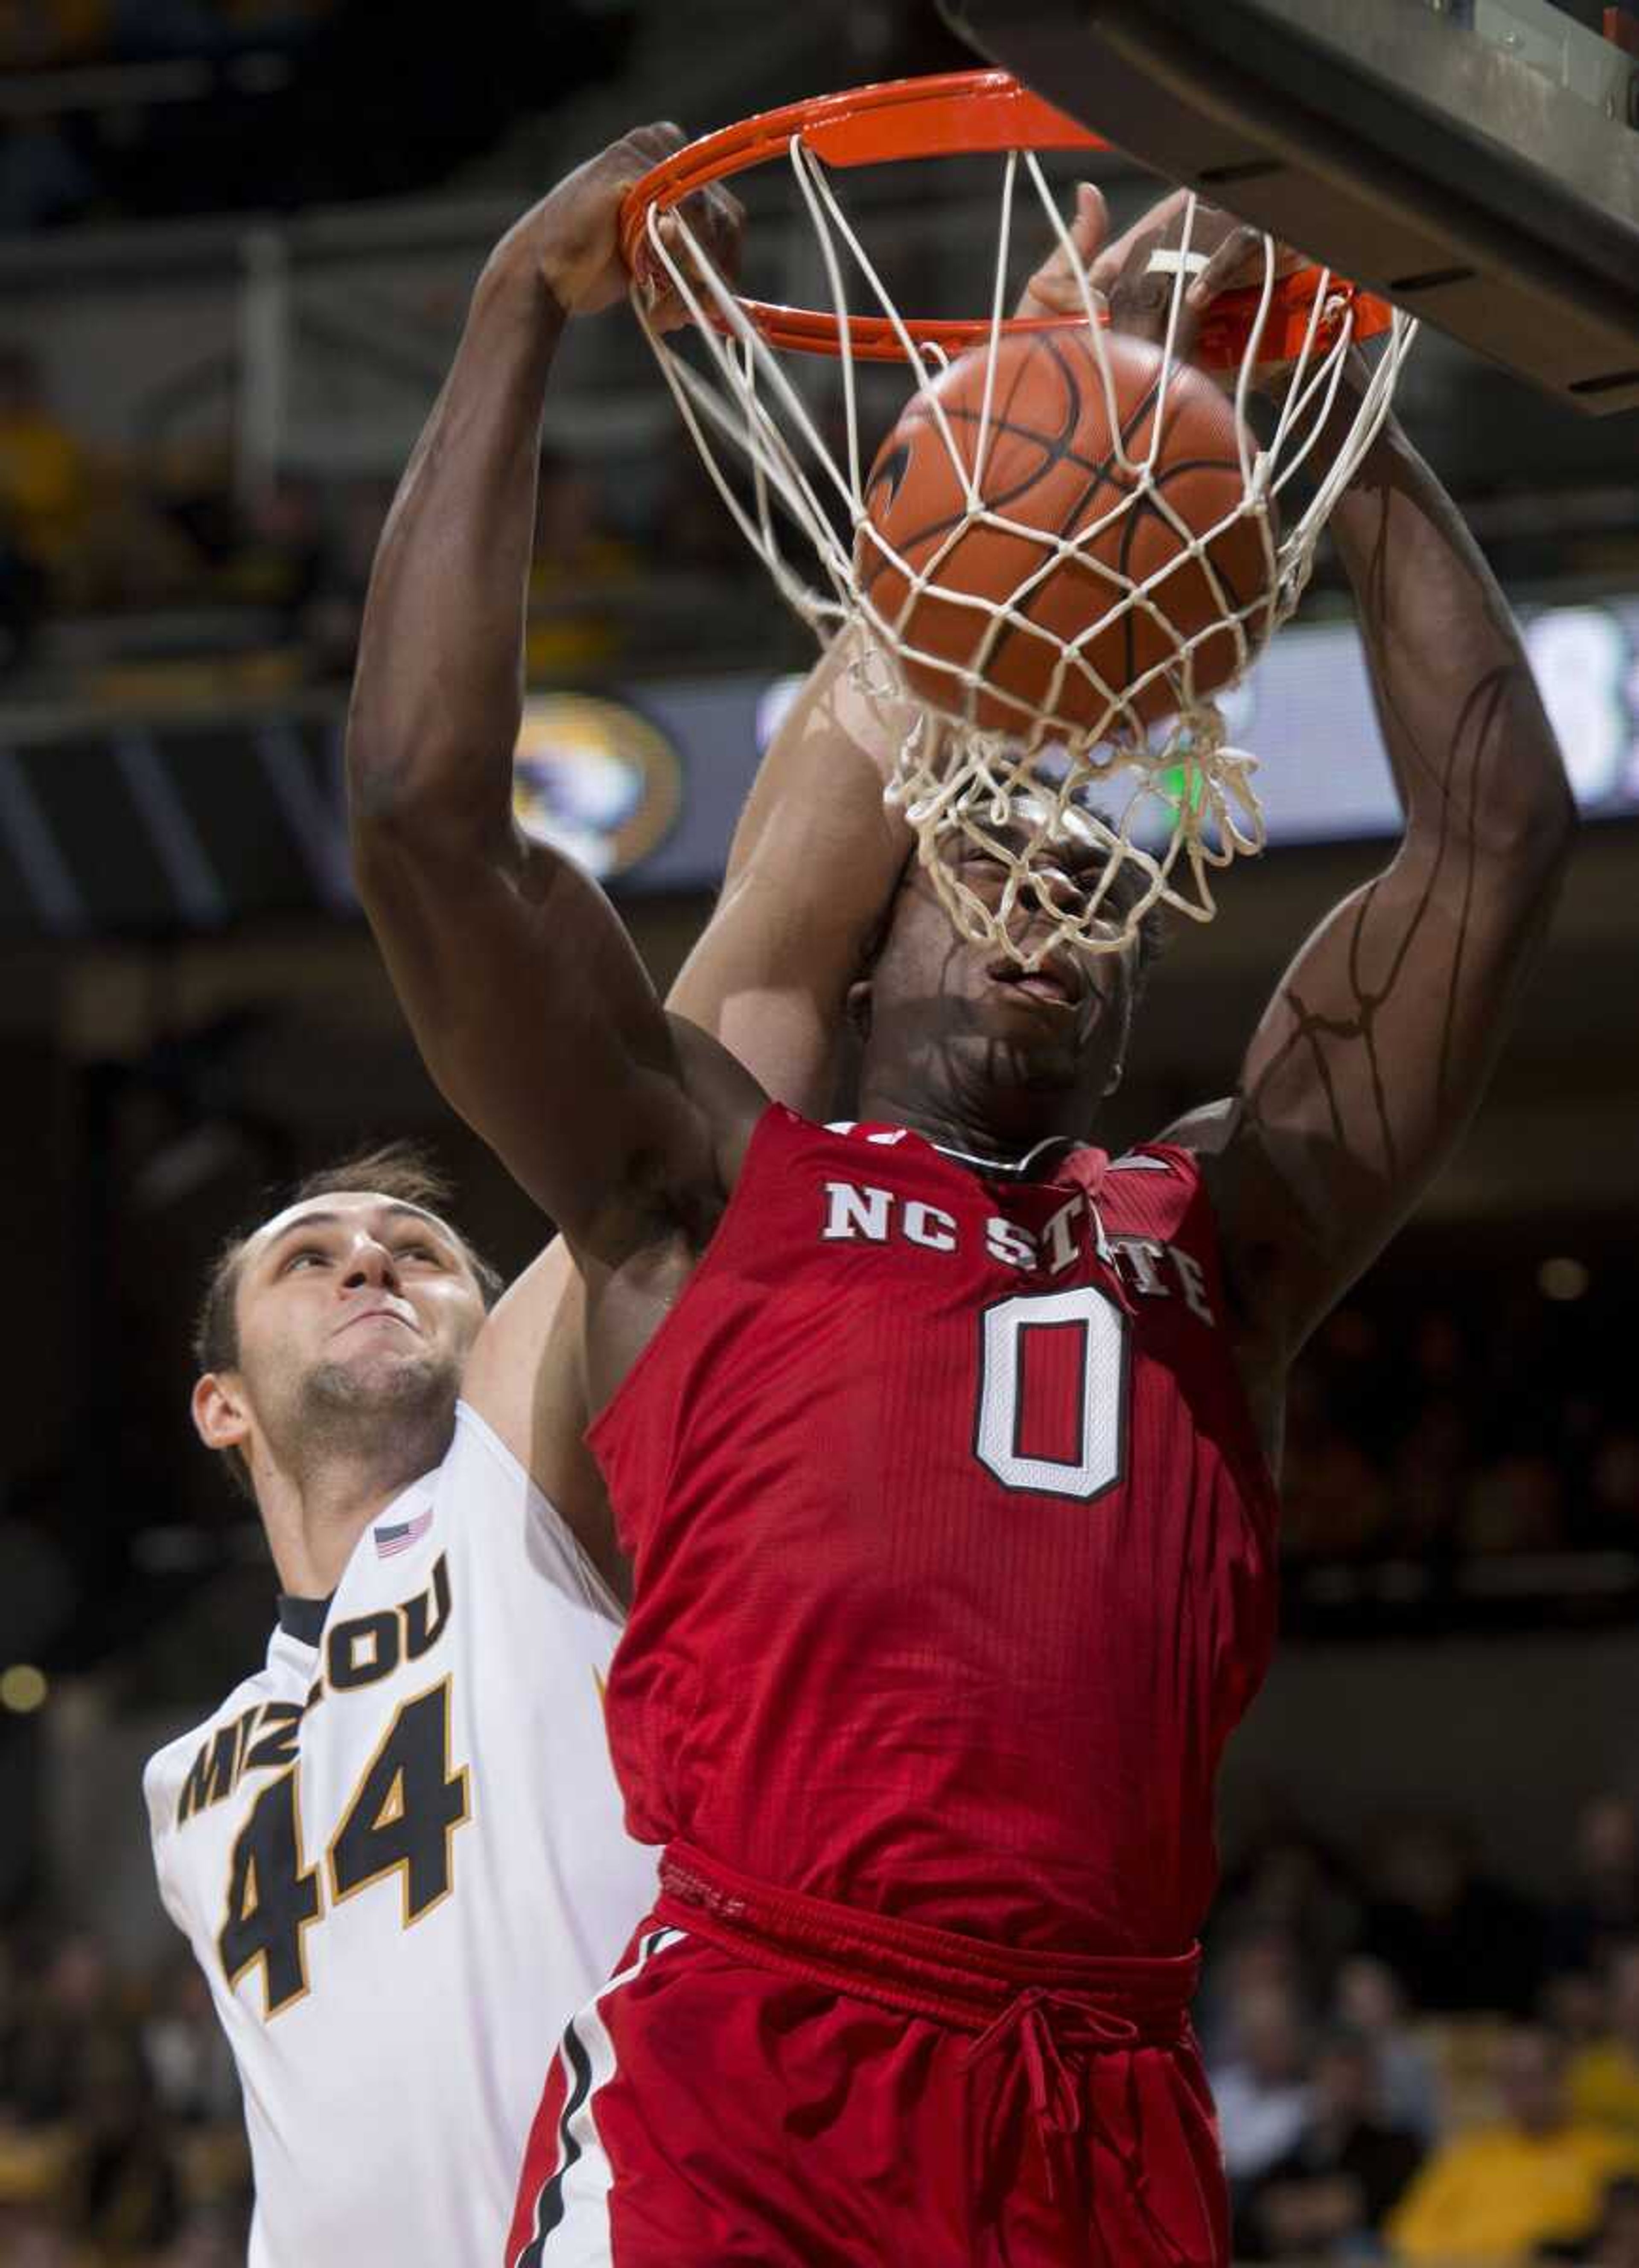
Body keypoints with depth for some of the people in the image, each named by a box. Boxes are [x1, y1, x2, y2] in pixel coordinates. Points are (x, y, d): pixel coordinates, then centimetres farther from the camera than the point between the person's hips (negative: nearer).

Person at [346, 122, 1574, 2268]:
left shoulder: (1224, 1229, 22)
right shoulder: (706, 1185, 14)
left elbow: (1496, 843, 19)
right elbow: (424, 804, 4)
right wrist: (521, 322, 7)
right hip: (736, 2088, -3)